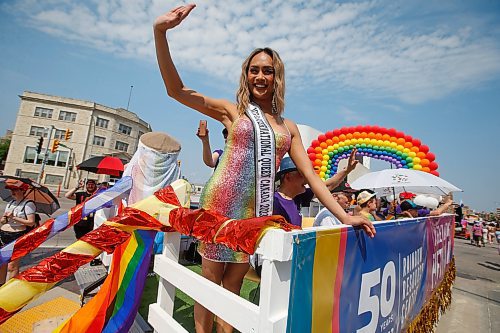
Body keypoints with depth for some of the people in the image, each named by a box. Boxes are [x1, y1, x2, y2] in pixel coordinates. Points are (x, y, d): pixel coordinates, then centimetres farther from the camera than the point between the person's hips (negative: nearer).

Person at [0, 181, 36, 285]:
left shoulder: (28, 204, -7)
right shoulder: (10, 203, 15)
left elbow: (31, 222, -13)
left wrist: (14, 217, -15)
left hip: (17, 237, -7)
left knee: (12, 267, -2)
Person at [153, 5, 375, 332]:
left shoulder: (288, 127, 12)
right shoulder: (232, 111, 5)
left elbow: (311, 176, 8)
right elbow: (176, 90, -2)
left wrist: (344, 215, 0)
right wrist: (161, 32, -14)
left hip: (257, 210, 3)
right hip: (221, 201, -2)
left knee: (233, 284, 15)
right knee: (210, 279, 9)